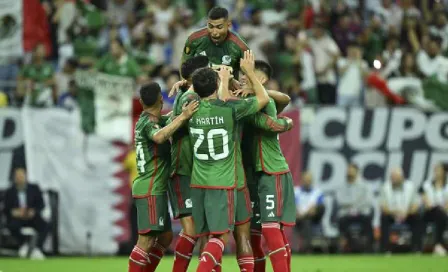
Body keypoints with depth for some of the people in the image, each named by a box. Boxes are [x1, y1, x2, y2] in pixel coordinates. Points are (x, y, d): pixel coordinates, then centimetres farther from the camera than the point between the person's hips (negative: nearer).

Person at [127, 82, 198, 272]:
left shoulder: (149, 120, 14)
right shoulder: (149, 123, -14)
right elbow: (159, 137, -37)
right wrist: (183, 117, -40)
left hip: (156, 190, 10)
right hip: (150, 190, -10)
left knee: (165, 237, 13)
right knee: (146, 240, -13)